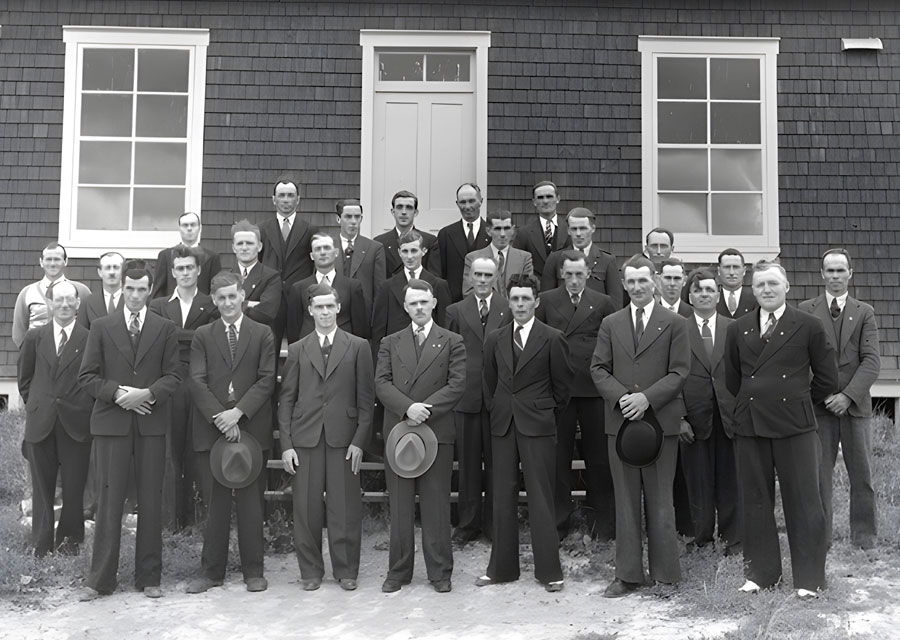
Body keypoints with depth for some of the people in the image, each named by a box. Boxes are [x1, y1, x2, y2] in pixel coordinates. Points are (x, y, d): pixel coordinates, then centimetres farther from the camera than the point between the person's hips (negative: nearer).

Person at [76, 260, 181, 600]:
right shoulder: (101, 327, 7)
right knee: (110, 498, 1)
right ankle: (100, 579, 9)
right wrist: (118, 393, -11)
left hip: (152, 423, 1)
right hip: (111, 422, 0)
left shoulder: (166, 329, 7)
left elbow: (173, 375, 3)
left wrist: (147, 394, -14)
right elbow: (87, 376, 3)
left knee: (151, 499, 4)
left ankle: (149, 577, 14)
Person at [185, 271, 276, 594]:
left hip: (251, 428, -1)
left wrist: (238, 412, -12)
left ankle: (253, 570, 13)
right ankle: (212, 571, 15)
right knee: (216, 501, 5)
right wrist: (219, 417, -12)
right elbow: (197, 381, 0)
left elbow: (267, 380, -2)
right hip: (213, 429, 1)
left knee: (250, 500, 4)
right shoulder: (202, 335, 9)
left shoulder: (262, 334, 7)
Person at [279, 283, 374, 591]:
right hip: (305, 437, 1)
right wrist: (286, 444, 0)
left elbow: (366, 398, 3)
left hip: (343, 438, -1)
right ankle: (310, 571, 17)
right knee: (306, 508, 3)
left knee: (345, 508, 1)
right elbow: (287, 398, 8)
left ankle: (346, 571, 15)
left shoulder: (358, 347, 6)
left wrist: (359, 440, -5)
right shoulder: (297, 350, 11)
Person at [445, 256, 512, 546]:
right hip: (466, 396, 1)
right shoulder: (456, 311, 8)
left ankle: (494, 522, 19)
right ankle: (467, 523, 17)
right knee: (468, 461, 7)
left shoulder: (509, 309, 3)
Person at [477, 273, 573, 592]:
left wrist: (547, 415, 7)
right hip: (502, 425, 4)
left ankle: (549, 570, 9)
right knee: (503, 497, 8)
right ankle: (501, 567, 18)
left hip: (538, 426, -4)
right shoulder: (495, 339, 8)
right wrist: (497, 411, 13)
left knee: (540, 498, -1)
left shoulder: (552, 339, -4)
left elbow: (563, 386, 2)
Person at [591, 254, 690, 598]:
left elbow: (679, 372, -3)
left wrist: (647, 398, -15)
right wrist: (621, 396, -11)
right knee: (626, 501, 7)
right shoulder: (610, 324, 11)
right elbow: (598, 369, 6)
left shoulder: (674, 324, 3)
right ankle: (628, 574, 14)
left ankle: (665, 575, 13)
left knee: (660, 501, 3)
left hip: (661, 421, -2)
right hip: (620, 420, 3)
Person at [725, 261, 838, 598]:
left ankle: (809, 577, 12)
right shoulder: (738, 330, 9)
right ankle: (761, 572, 21)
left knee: (803, 502, 1)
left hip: (795, 427, -3)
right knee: (755, 501, 9)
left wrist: (798, 404, 10)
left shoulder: (809, 326, 0)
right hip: (749, 426, 3)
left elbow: (827, 379, 4)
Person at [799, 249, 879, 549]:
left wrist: (848, 396, -13)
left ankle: (864, 533, 19)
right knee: (818, 473, 1)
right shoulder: (805, 310, 5)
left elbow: (871, 361, -1)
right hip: (818, 403, -1)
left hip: (856, 403, 1)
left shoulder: (864, 312, 7)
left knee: (861, 473, 6)